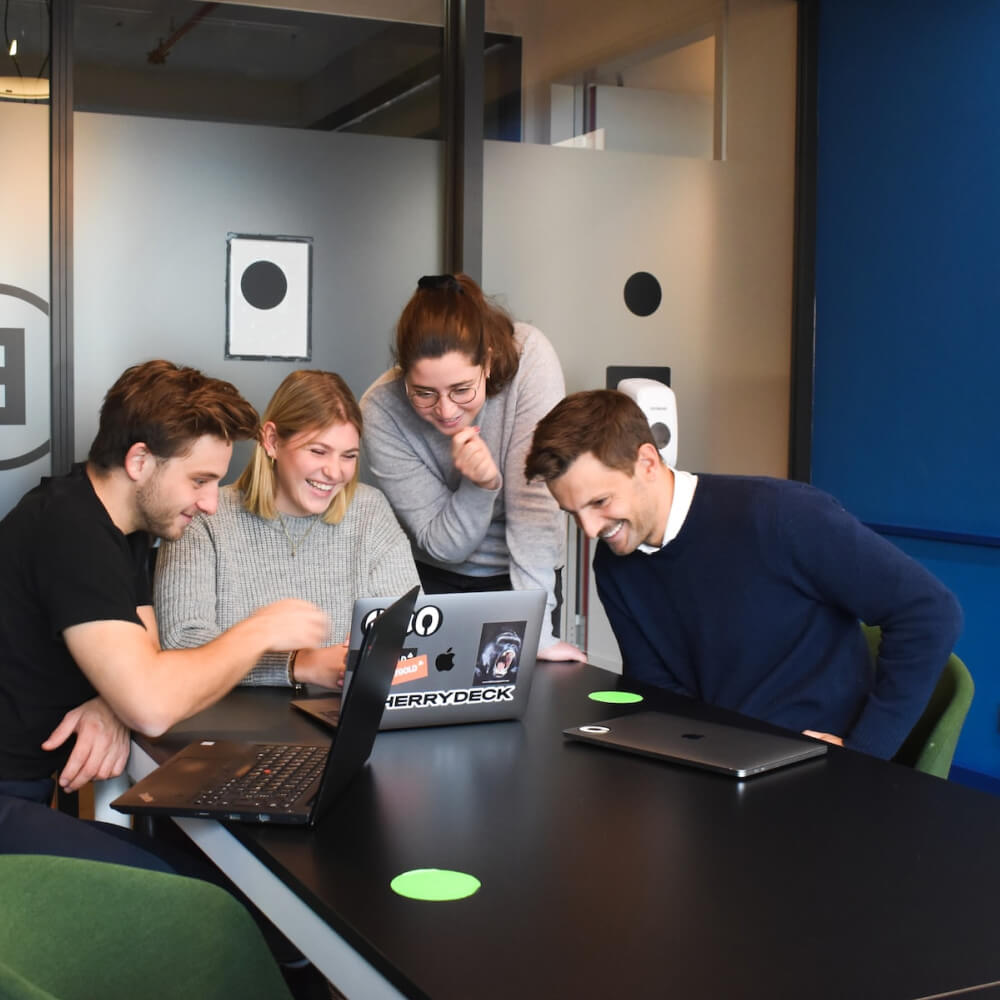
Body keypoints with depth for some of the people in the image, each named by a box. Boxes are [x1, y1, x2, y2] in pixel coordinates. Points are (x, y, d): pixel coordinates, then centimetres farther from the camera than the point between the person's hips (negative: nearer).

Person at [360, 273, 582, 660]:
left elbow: (534, 499, -28)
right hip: (436, 579, 0)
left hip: (521, 572, 0)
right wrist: (480, 486, -35)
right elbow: (443, 546, -17)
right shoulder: (381, 411, -23)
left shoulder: (530, 358, -26)